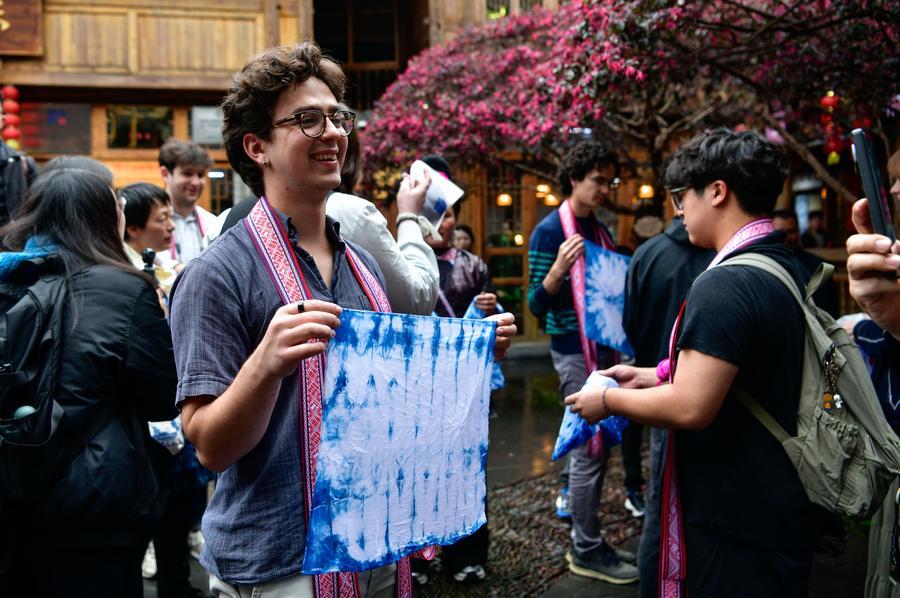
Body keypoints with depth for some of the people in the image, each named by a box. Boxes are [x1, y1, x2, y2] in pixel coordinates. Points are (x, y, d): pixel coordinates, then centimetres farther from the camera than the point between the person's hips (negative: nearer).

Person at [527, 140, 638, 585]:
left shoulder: (600, 230, 12)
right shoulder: (550, 230, -12)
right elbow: (537, 304, -15)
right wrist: (559, 268, -33)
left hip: (602, 347, 8)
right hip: (575, 352, -8)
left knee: (597, 447, 13)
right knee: (589, 449, -4)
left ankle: (587, 540, 24)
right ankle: (587, 551, 7)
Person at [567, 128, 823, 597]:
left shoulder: (724, 285, -24)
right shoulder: (786, 268, 7)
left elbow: (691, 408, -28)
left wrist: (608, 400, -12)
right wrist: (655, 376, 14)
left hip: (736, 523, -9)